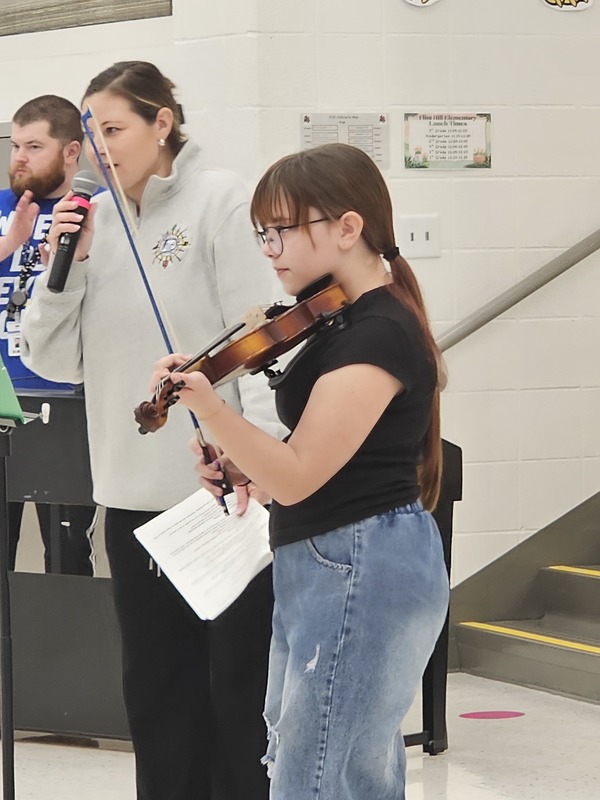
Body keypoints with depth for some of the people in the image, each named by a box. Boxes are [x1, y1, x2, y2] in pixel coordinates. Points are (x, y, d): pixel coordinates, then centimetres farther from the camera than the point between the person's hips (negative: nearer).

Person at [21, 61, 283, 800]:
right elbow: (51, 362, 9)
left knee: (240, 688, 3)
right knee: (158, 689, 13)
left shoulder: (219, 201, -6)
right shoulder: (94, 221, 9)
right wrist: (65, 267, -5)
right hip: (133, 492, 5)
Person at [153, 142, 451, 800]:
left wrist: (207, 406, -36)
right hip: (332, 569, 11)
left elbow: (296, 477, -24)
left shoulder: (378, 333, -19)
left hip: (358, 572, -11)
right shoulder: (349, 320, 12)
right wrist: (242, 467, 3)